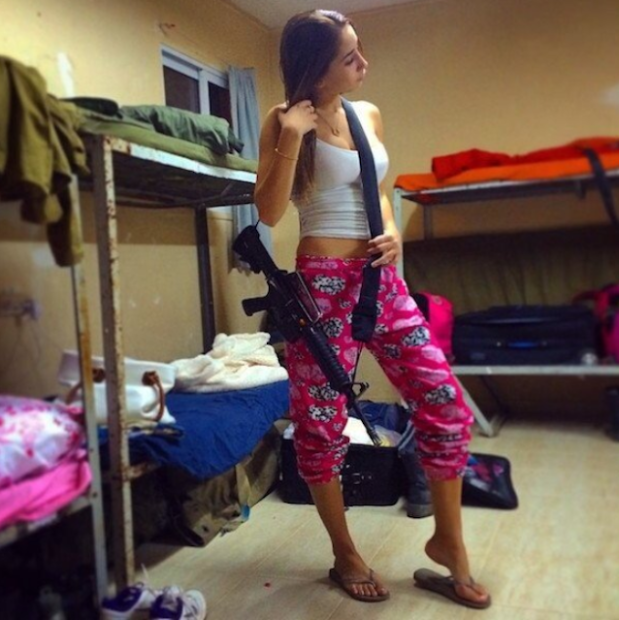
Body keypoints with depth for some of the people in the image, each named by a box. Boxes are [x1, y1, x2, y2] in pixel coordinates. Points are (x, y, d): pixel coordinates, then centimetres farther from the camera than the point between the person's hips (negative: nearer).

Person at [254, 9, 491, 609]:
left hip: (382, 279, 6)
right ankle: (346, 555, 25)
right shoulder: (285, 121, -3)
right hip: (324, 283, -5)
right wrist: (291, 138, -18)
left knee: (446, 404, 1)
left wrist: (393, 232, 4)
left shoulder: (369, 115, 13)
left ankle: (448, 542, 20)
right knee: (322, 425, 3)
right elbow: (269, 212, -9)